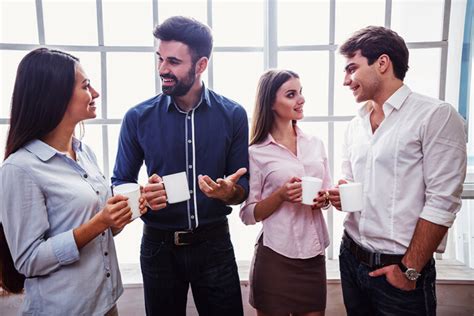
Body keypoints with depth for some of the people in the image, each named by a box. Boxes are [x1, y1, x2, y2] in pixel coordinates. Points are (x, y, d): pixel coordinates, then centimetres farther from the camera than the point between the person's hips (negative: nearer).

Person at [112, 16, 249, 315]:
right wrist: (142, 195, -21)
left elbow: (243, 187, -1)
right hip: (158, 245, 1)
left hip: (214, 242, 0)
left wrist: (228, 192, -24)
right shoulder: (138, 117, -6)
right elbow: (119, 184, 1)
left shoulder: (233, 115, -6)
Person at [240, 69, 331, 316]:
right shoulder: (256, 152, -9)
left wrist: (323, 199, -8)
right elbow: (248, 215, -7)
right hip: (276, 256, -4)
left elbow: (327, 192, 14)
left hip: (314, 253, 4)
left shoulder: (315, 144, 5)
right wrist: (281, 196, -21)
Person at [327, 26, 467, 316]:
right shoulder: (355, 125, 7)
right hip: (351, 259, 6)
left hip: (399, 269, -6)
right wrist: (340, 195, -7)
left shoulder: (437, 115, -12)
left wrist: (410, 269, -14)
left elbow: (442, 202, -15)